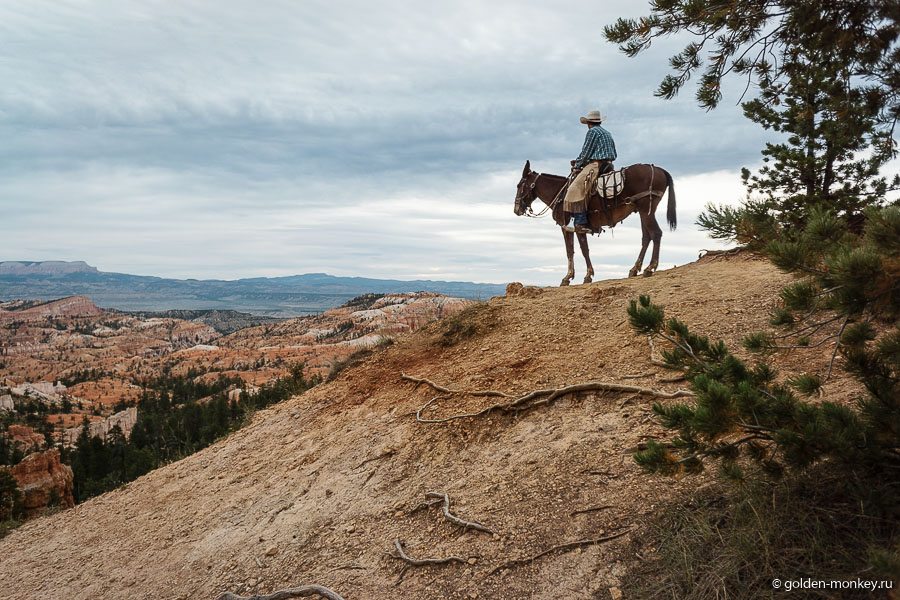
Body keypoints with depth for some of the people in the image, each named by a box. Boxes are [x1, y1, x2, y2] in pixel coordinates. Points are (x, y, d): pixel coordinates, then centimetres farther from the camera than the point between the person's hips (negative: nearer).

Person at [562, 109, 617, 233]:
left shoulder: (592, 131, -3)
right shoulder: (607, 133, 23)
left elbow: (586, 152, -7)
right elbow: (614, 154, 25)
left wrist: (577, 165, 5)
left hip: (596, 165, -10)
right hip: (609, 165, 10)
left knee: (577, 188, -17)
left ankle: (579, 222, -30)